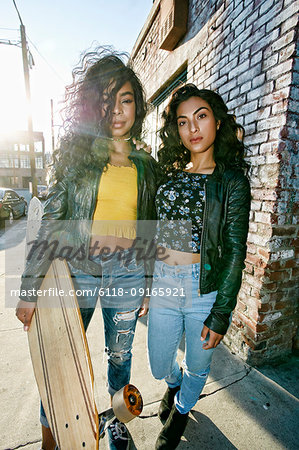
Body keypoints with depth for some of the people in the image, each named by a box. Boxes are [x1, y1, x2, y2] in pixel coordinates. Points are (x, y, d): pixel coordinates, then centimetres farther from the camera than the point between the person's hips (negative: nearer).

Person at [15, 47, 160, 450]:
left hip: (128, 273, 2)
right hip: (75, 269, -1)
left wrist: (149, 287, 9)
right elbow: (51, 220, -3)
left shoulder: (147, 165, 6)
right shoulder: (76, 152, 1)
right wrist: (30, 287, -6)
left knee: (120, 355, 19)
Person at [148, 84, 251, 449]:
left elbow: (234, 253, -8)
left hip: (206, 287, -2)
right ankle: (173, 383, 59)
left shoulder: (232, 181, -6)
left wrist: (220, 315, -9)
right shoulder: (168, 174, 5)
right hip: (162, 283, 3)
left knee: (197, 367, 21)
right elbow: (150, 231, 8)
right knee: (159, 367, 20)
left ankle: (179, 411, 57)